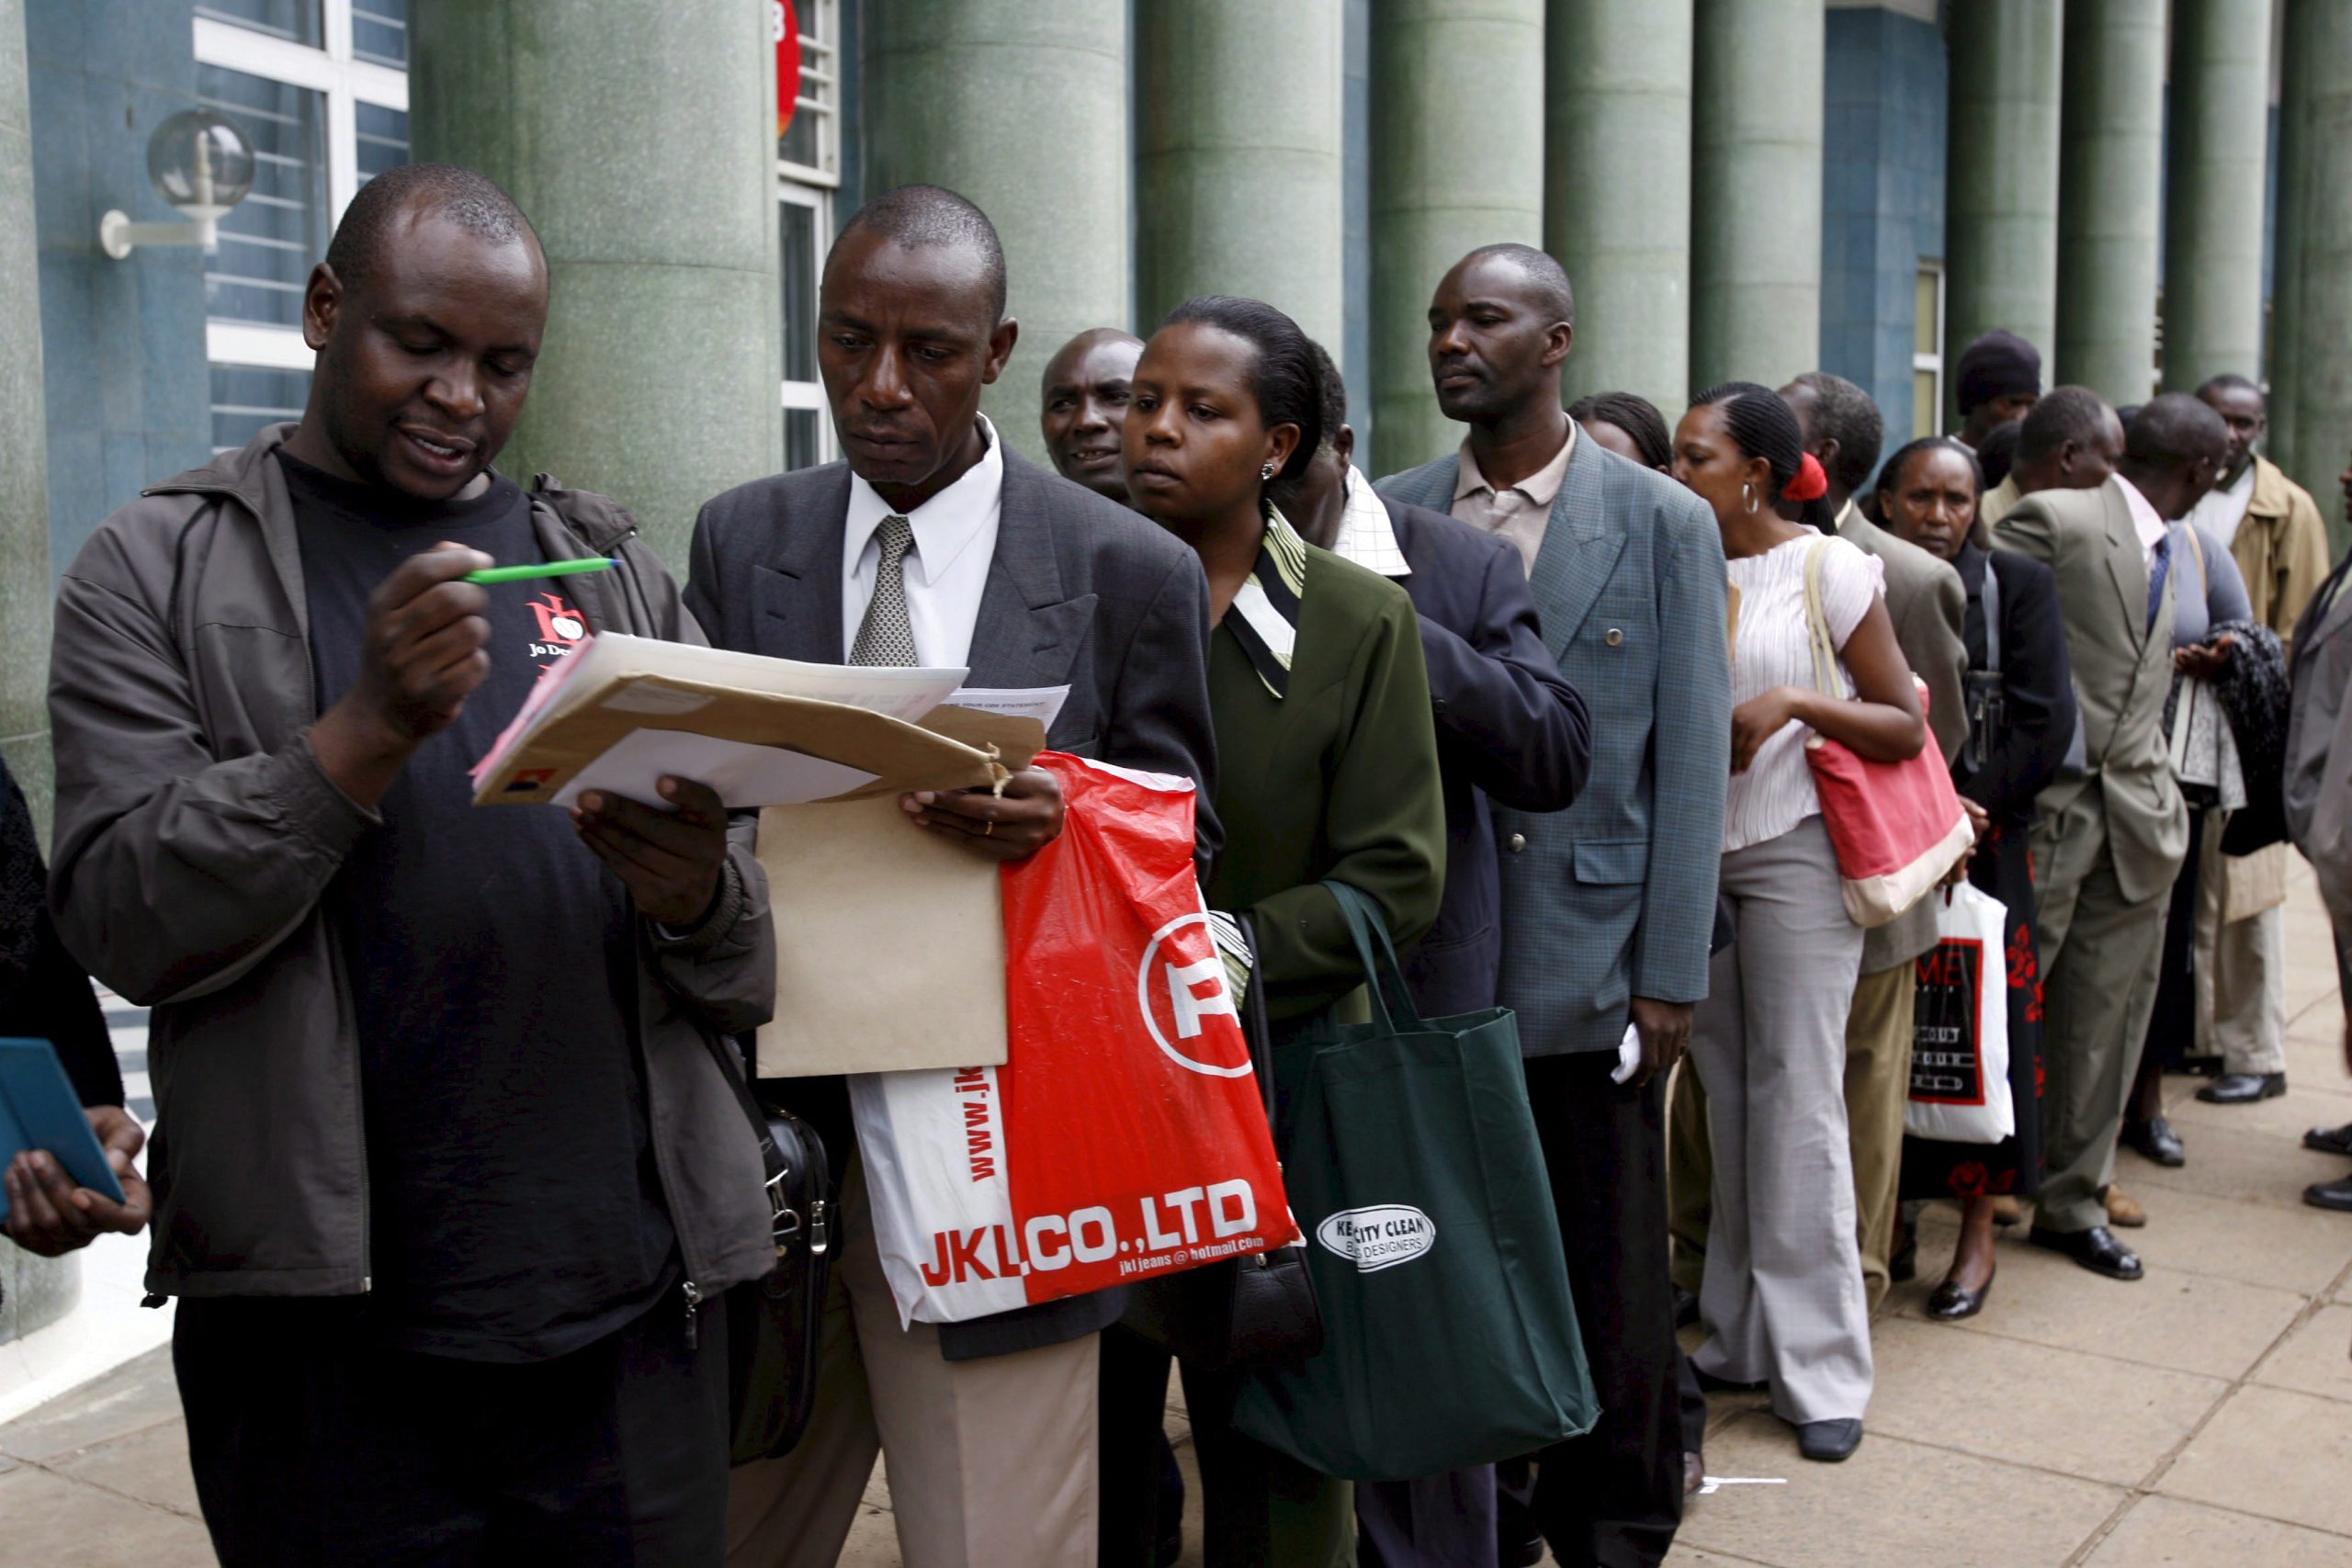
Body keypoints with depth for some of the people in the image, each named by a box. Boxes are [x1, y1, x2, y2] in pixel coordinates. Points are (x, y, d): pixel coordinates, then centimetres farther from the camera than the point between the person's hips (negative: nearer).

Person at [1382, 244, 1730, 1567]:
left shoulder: (1664, 524, 0)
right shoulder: (1392, 516, 6)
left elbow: (1689, 764, -2)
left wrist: (1673, 975, -6)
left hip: (1591, 963, -2)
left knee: (1611, 1275, 9)